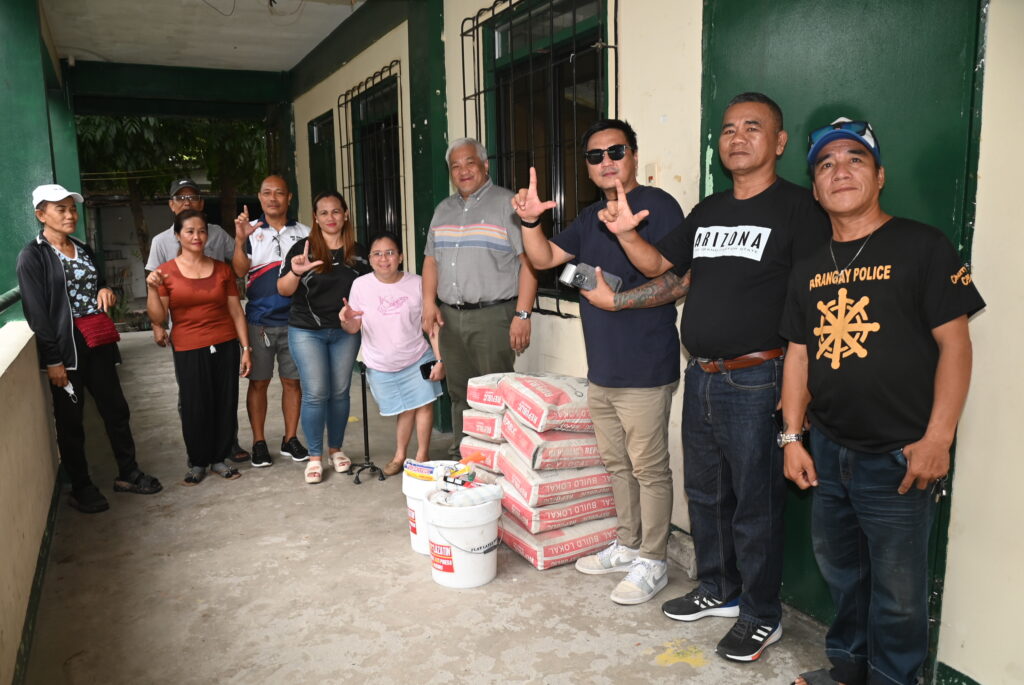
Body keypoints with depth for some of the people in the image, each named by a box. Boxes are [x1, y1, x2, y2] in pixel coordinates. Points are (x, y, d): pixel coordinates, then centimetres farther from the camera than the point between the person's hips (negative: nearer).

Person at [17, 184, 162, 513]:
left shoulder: (83, 249, 14)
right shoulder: (32, 256, -7)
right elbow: (36, 312, -12)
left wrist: (105, 290, 1)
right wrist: (53, 359, -17)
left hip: (98, 343, 6)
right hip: (66, 346, -6)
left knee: (116, 409, 11)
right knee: (70, 420, 6)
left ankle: (128, 473, 24)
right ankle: (81, 488, 18)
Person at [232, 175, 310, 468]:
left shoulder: (304, 233, 8)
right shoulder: (250, 230, 3)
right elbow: (239, 271, -9)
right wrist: (240, 240, -24)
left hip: (295, 320, 1)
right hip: (259, 320, -1)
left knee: (292, 381, 7)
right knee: (258, 382, 4)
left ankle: (291, 439, 18)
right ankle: (259, 442, 13)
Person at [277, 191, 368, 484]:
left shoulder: (357, 252, 5)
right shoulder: (303, 248, -6)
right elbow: (283, 290, -12)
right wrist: (295, 272, -33)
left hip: (345, 331, 3)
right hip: (307, 331, -3)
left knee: (340, 391, 8)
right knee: (315, 393, -5)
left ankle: (336, 448, 24)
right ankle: (314, 456, 7)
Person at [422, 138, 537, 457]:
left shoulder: (507, 204, -4)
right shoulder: (443, 209, 18)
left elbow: (529, 261, -10)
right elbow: (431, 259, 20)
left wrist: (522, 314, -17)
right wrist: (429, 303, 5)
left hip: (493, 315, -6)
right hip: (450, 316, 6)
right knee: (459, 394, 13)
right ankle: (460, 460, 25)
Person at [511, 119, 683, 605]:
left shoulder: (657, 205, -10)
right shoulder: (591, 217, 15)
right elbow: (543, 259, 14)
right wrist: (530, 221, -4)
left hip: (644, 369, -8)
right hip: (601, 368, 9)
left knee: (648, 467, 3)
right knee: (616, 463, 19)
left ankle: (652, 562, 18)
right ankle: (627, 545, 35)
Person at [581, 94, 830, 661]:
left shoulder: (797, 208, -8)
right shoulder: (707, 212, 14)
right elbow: (666, 268, 17)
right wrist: (626, 234, 0)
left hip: (755, 381, -7)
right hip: (700, 376, 7)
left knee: (754, 503, 4)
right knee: (704, 492, 18)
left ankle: (762, 616, 23)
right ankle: (719, 590, 37)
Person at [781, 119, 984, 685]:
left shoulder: (921, 247, -7)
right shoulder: (809, 268, 10)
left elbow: (955, 344, -10)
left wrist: (937, 440, -15)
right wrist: (792, 436, 6)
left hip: (897, 457, -5)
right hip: (828, 452, 6)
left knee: (897, 591, 8)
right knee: (839, 570, 21)